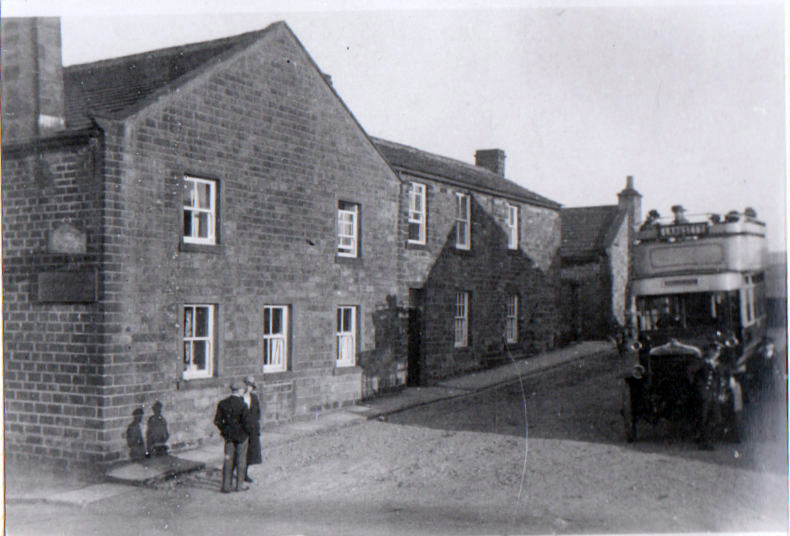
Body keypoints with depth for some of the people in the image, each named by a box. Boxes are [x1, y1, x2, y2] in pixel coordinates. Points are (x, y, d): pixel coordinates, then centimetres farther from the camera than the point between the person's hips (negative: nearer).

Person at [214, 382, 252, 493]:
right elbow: (246, 423, -19)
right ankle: (239, 485, 17)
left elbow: (217, 421, 0)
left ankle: (226, 485, 13)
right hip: (241, 435, -4)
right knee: (241, 459, 9)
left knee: (228, 459, 12)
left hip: (228, 435, 4)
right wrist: (248, 431, 0)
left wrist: (224, 429, 14)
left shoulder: (222, 403, -3)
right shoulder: (243, 405, -19)